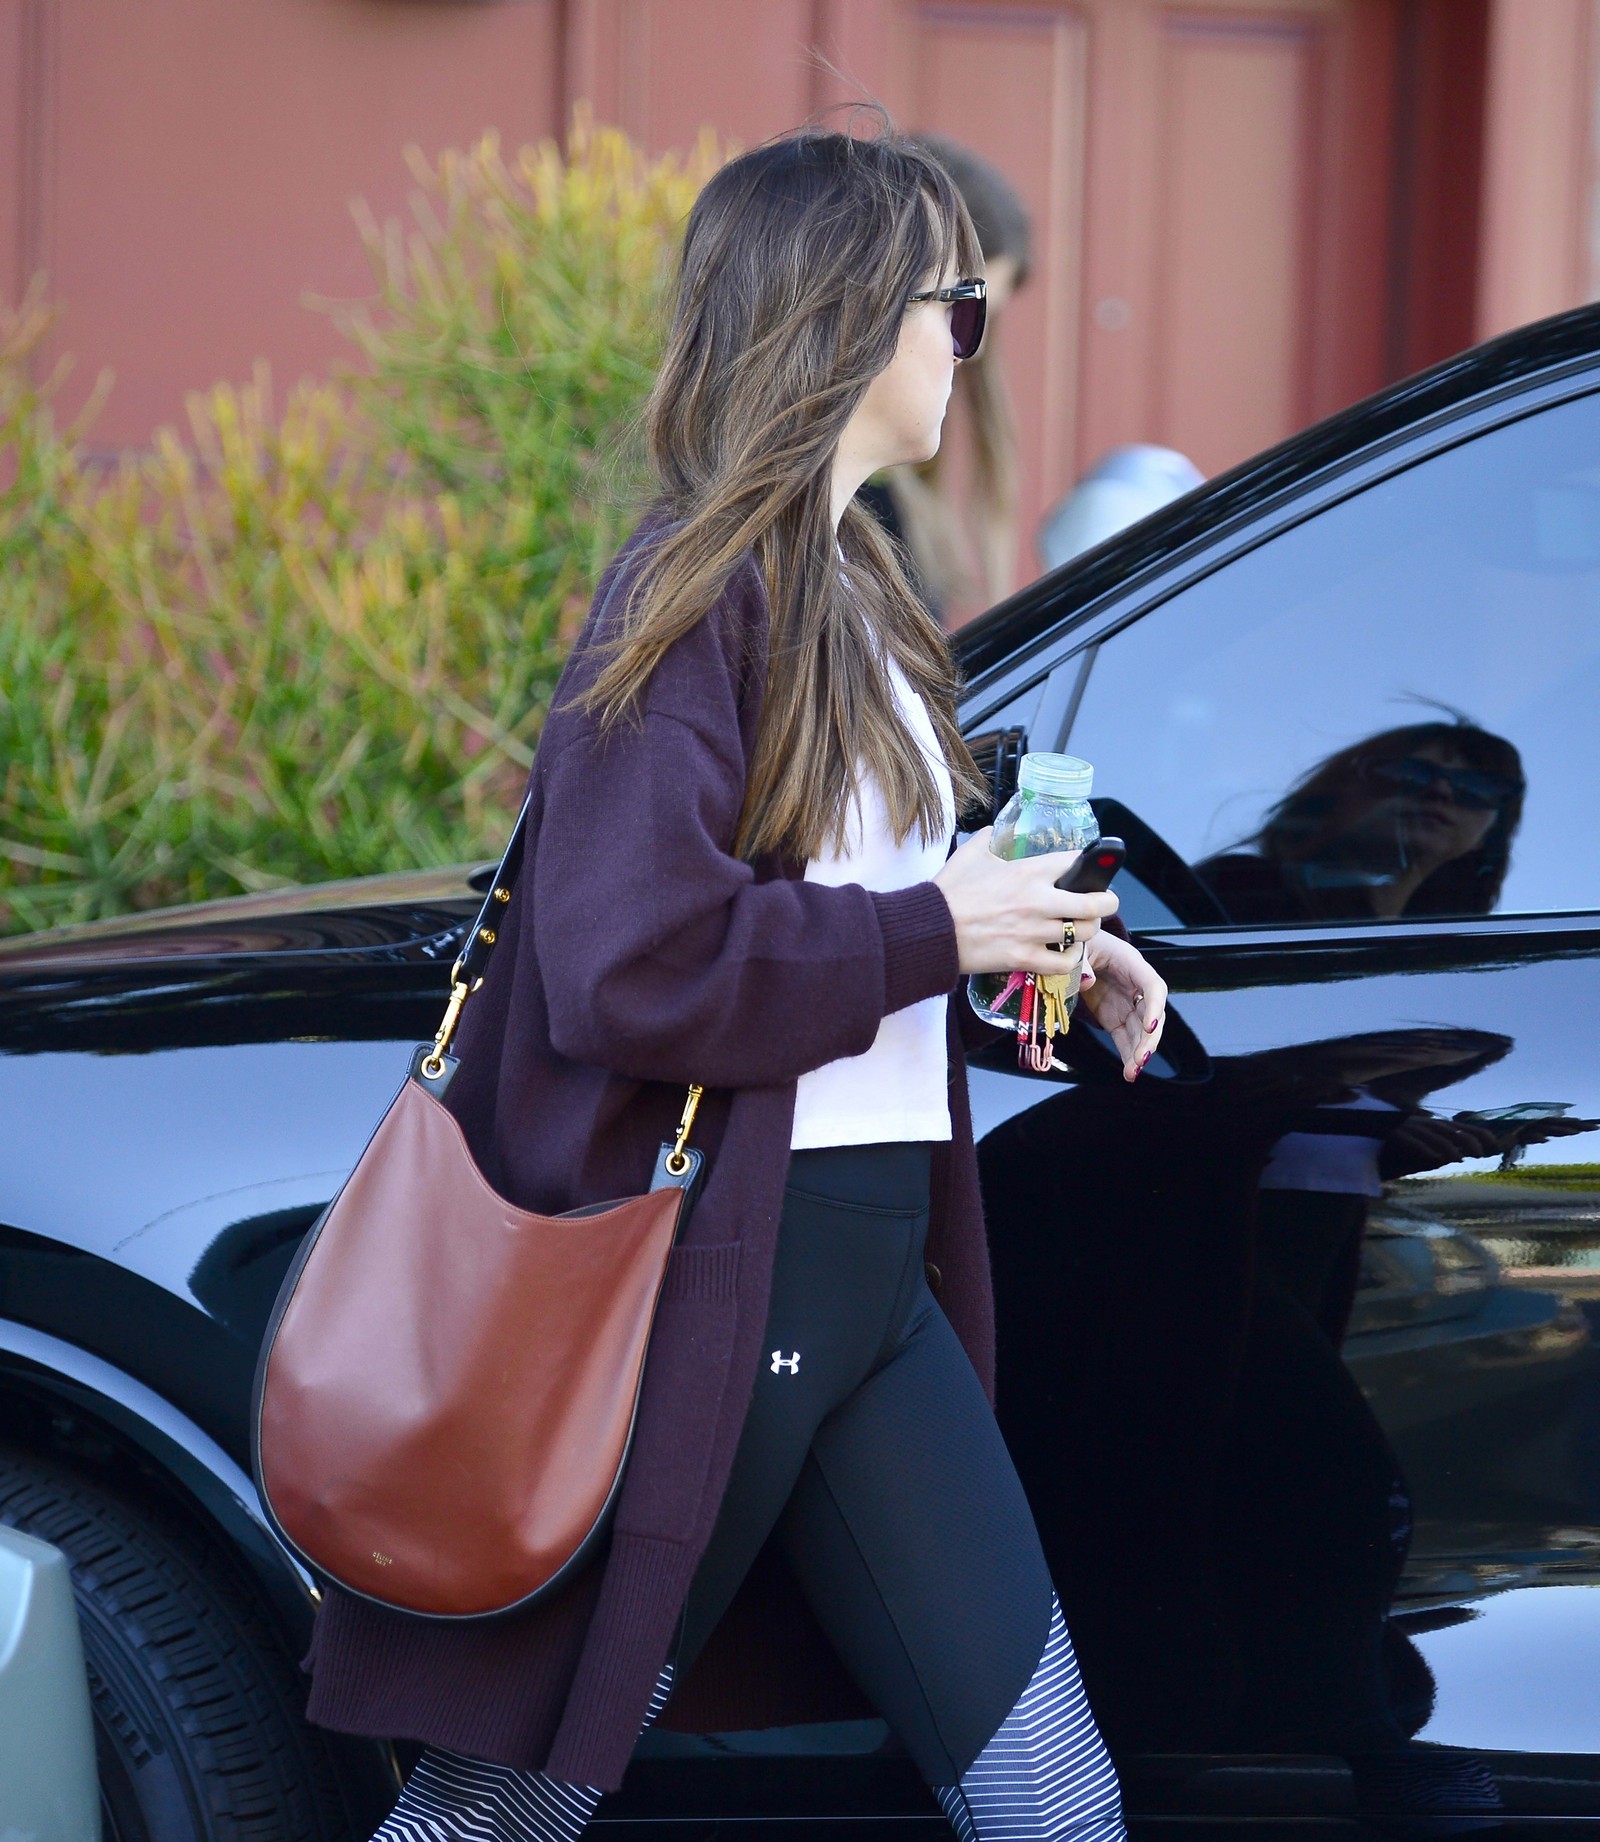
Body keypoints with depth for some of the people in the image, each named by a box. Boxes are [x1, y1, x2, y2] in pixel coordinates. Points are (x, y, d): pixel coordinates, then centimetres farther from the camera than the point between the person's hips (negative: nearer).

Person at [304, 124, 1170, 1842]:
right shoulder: (701, 597, -13)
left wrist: (1036, 941, 3)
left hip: (875, 1279, 9)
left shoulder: (844, 594, 14)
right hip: (713, 1290, -9)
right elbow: (630, 966, -22)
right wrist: (933, 930, -15)